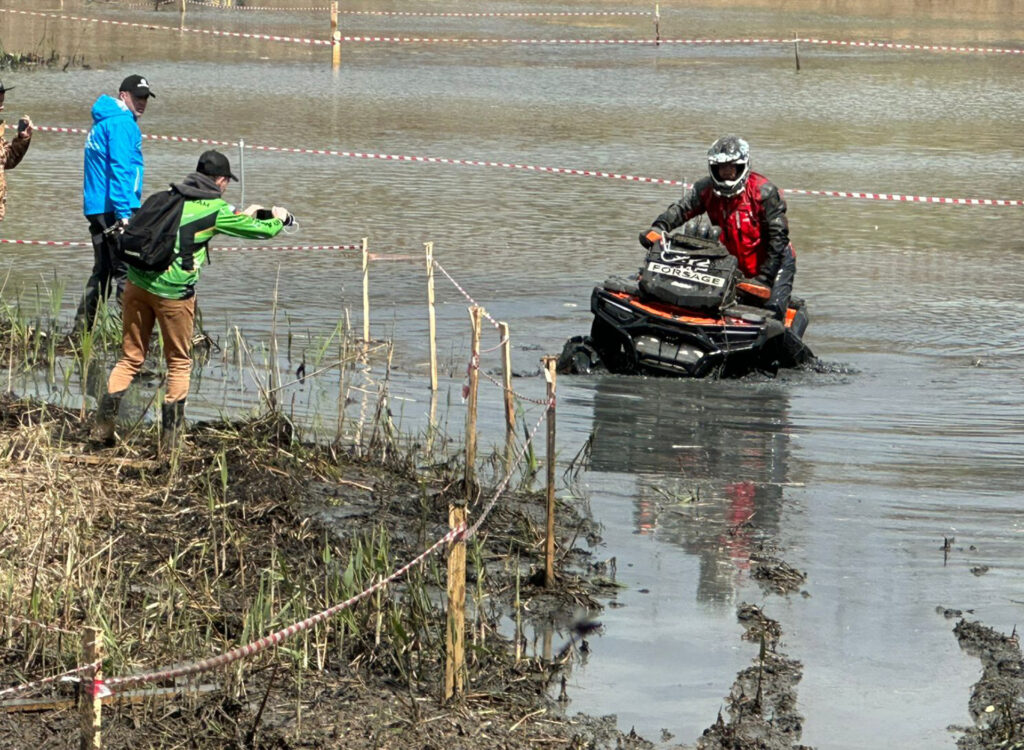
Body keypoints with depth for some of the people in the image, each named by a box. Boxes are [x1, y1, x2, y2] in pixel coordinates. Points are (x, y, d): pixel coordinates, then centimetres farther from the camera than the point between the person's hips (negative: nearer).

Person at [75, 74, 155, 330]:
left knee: (102, 271, 15)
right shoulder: (122, 122, -10)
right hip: (114, 208, -10)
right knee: (126, 271, -10)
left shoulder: (102, 122, 21)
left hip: (95, 209, 10)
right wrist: (124, 212, -23)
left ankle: (82, 326, 14)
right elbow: (119, 169, -19)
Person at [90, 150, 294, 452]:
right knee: (179, 363, 13)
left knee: (131, 357, 15)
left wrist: (244, 215, 42)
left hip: (138, 282, 5)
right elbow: (260, 231, 8)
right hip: (173, 291, -5)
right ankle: (170, 434, 12)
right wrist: (279, 220, 31)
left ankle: (103, 423, 5)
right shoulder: (215, 209, -2)